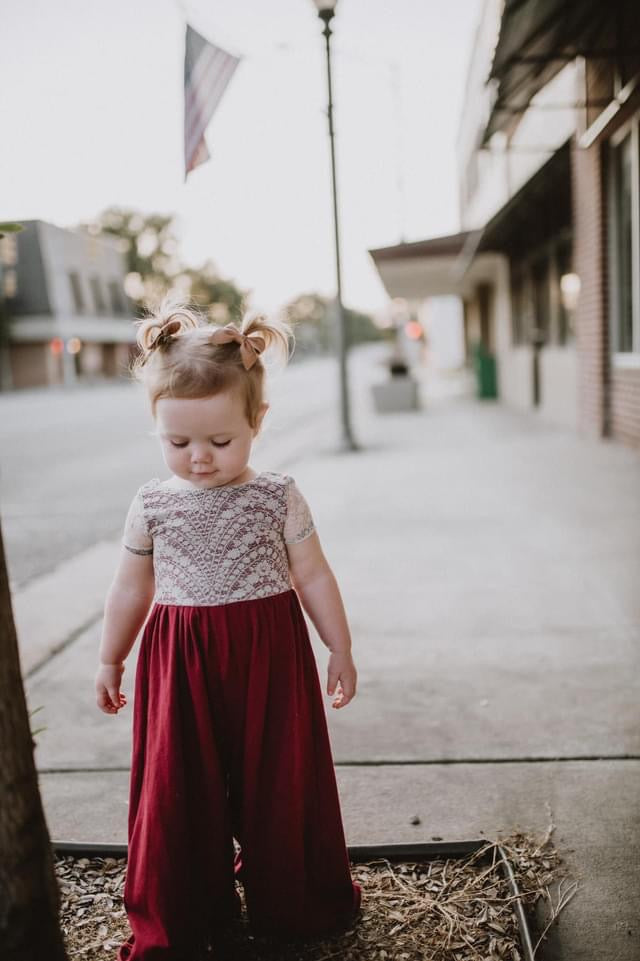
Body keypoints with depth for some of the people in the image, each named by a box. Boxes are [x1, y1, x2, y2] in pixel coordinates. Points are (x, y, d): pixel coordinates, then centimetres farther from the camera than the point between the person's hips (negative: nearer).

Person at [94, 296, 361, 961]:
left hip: (269, 654, -1)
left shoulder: (278, 497, -6)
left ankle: (291, 901, 35)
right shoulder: (151, 504, -1)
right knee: (177, 783, 8)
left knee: (277, 778, 11)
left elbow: (313, 577, 1)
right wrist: (109, 661, 15)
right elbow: (130, 589, 9)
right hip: (179, 662, 1)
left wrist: (340, 649, 4)